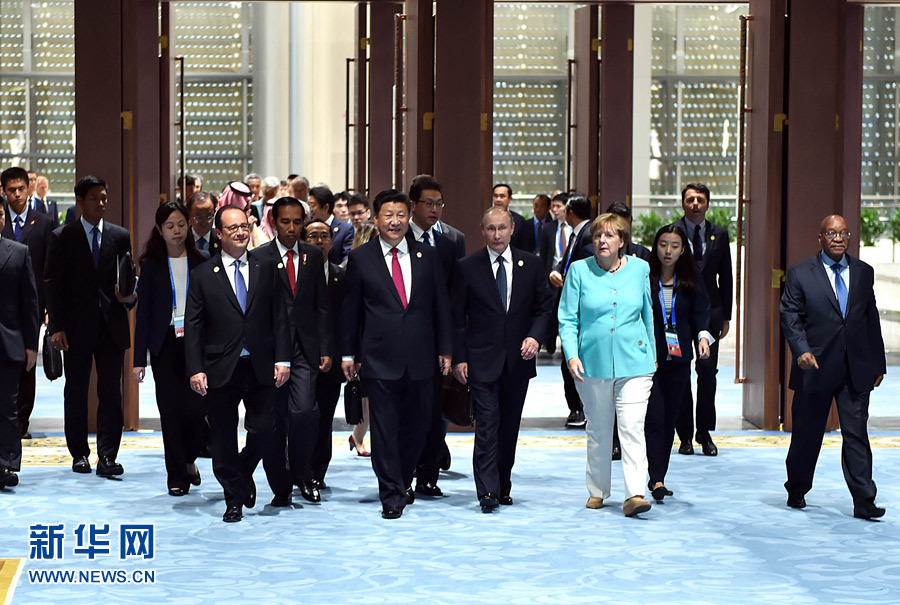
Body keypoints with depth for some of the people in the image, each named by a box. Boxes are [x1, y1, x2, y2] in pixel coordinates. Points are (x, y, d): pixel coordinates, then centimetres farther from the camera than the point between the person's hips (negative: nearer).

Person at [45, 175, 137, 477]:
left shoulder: (120, 236, 10)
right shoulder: (62, 237, 2)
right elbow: (52, 283, -1)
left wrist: (130, 296, -10)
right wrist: (56, 326, -9)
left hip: (112, 325, 1)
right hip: (76, 328, -1)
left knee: (111, 392, -4)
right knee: (76, 393, 7)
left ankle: (107, 457, -4)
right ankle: (79, 454, 18)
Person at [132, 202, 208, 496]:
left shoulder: (200, 262, 6)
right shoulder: (152, 265, 4)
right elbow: (143, 311, 3)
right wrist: (139, 358, -2)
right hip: (165, 345, 0)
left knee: (196, 409, -9)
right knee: (171, 411, 0)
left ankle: (189, 458, 20)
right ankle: (177, 476, 11)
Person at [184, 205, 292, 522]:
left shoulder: (266, 267, 7)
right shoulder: (202, 275, 2)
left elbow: (279, 315, 6)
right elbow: (193, 327, 0)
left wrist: (282, 358, -3)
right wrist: (195, 369, -8)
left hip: (260, 367, 1)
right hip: (221, 370, -1)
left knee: (264, 431, -3)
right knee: (224, 439, 4)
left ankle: (243, 474, 28)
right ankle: (234, 499, 18)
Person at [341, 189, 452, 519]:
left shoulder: (427, 256, 8)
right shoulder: (360, 258, 2)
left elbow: (440, 306, 10)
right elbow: (351, 309, 6)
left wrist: (445, 349, 7)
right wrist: (348, 353, 5)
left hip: (420, 359, 2)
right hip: (379, 358, -2)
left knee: (415, 427, 10)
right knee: (385, 429, -2)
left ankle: (404, 482, 29)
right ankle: (392, 495, 4)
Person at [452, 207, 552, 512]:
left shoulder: (531, 264, 5)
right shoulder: (467, 267, -1)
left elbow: (544, 306, 9)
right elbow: (457, 317, 1)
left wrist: (535, 336, -9)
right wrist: (459, 358, -5)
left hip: (518, 358, 3)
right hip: (482, 360, -3)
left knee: (509, 425, 10)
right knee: (487, 424, -10)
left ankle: (502, 485, 21)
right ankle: (488, 491, -13)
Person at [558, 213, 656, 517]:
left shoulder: (640, 269, 5)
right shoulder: (579, 270, 1)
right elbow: (567, 319, 1)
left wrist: (652, 355, 20)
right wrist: (571, 355, -12)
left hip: (634, 364, 0)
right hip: (592, 363, 0)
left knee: (632, 427, -10)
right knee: (598, 430, 9)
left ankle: (635, 494, -15)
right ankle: (597, 491, 23)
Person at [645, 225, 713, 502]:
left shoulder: (691, 282, 6)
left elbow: (701, 313, 3)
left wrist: (703, 336, -17)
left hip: (678, 360, 4)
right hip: (649, 358, -3)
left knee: (669, 419, 8)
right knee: (654, 418, -12)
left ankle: (658, 478, 16)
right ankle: (657, 479, -15)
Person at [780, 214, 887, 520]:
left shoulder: (863, 272, 10)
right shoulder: (800, 274, 1)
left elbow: (871, 319, 13)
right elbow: (790, 317, -4)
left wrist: (877, 363, 11)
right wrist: (801, 350, -20)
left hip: (856, 369, 2)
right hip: (816, 368, -2)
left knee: (856, 434, -3)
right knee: (807, 434, 9)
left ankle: (864, 502, -3)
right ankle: (796, 492, 28)